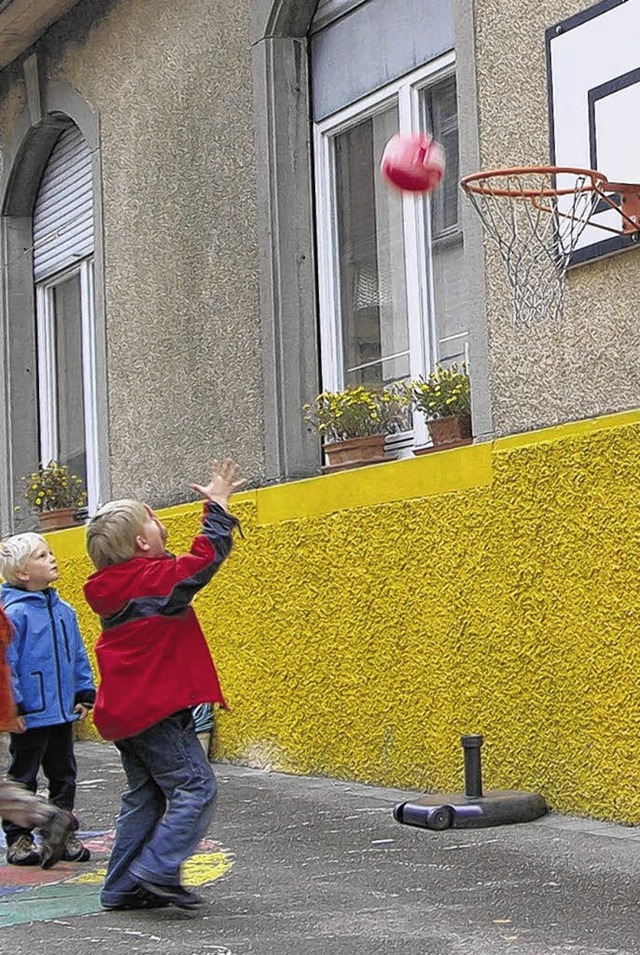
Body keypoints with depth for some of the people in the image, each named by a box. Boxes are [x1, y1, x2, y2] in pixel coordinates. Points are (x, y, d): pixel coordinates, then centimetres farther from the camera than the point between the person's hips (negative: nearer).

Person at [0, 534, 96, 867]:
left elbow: (78, 656, 15)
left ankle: (62, 835, 25)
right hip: (30, 716, -7)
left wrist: (84, 695, 12)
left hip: (63, 714, 7)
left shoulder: (64, 610, 7)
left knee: (64, 776, 14)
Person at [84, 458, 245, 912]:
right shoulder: (157, 579, -16)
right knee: (194, 786, -6)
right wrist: (218, 504, -2)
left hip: (125, 711, 9)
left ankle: (123, 887, 16)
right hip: (157, 708, -9)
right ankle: (157, 870, -13)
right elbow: (208, 555, -15)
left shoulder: (115, 587, 11)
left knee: (146, 795, 15)